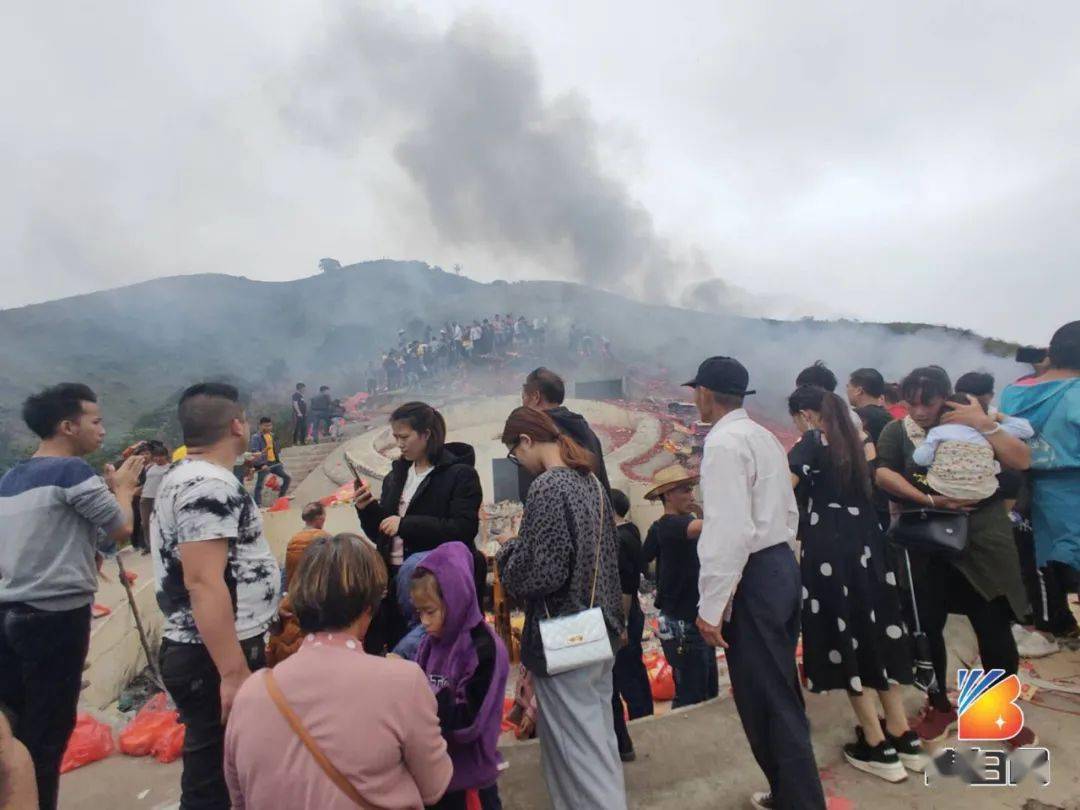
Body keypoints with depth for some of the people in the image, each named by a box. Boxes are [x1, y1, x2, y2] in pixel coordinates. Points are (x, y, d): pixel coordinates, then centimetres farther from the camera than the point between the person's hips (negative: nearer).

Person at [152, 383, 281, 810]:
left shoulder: (185, 476, 13)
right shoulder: (211, 485, -20)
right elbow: (204, 583, -26)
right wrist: (233, 672, -25)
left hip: (200, 650, 10)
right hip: (216, 657, -10)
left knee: (213, 770, 21)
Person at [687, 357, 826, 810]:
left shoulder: (723, 443, -18)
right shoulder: (763, 436, 12)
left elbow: (729, 531, -25)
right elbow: (788, 510, 18)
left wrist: (710, 607, -22)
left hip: (752, 578, -10)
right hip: (781, 566, 10)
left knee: (764, 700, 2)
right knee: (780, 692, 21)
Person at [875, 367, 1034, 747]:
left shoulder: (973, 423, 3)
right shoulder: (896, 431, 0)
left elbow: (1021, 460, -6)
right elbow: (882, 474, -13)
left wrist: (984, 424, -16)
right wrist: (930, 501, -21)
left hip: (983, 539, 0)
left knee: (995, 630, 4)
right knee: (927, 628, 9)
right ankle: (940, 706, 31)